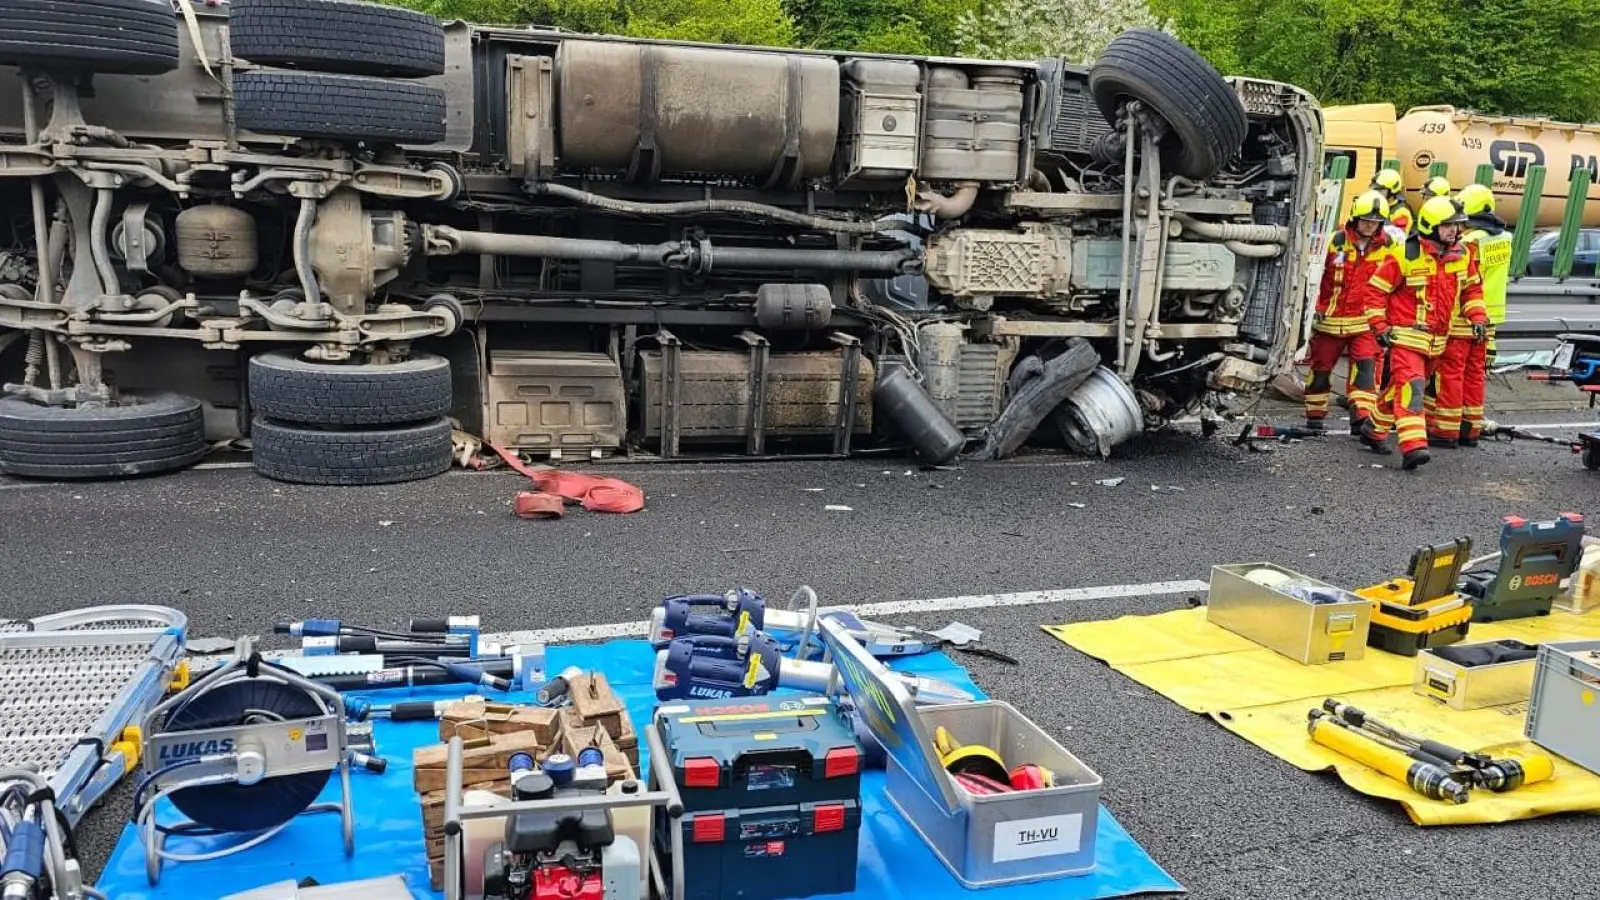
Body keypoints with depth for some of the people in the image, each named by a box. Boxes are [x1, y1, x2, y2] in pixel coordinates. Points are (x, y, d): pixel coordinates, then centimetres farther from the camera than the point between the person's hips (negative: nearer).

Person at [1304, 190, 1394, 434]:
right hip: (1332, 318, 1)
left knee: (1365, 366, -15)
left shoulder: (1387, 246, -1)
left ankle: (1362, 419, -19)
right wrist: (1321, 309, 5)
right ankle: (1314, 416, 26)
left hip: (1365, 320, -1)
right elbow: (1327, 278, 6)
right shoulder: (1339, 240, -2)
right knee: (1321, 367, 10)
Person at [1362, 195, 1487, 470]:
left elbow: (1472, 287, 21)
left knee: (1399, 386, 17)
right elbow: (1376, 289, -7)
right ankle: (1413, 446, -29)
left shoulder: (1463, 255, 6)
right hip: (1406, 334, -6)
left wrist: (1477, 315, 7)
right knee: (1410, 387, -20)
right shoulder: (1406, 255, -13)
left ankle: (1375, 431, 33)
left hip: (1436, 339, 7)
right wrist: (1380, 326, -12)